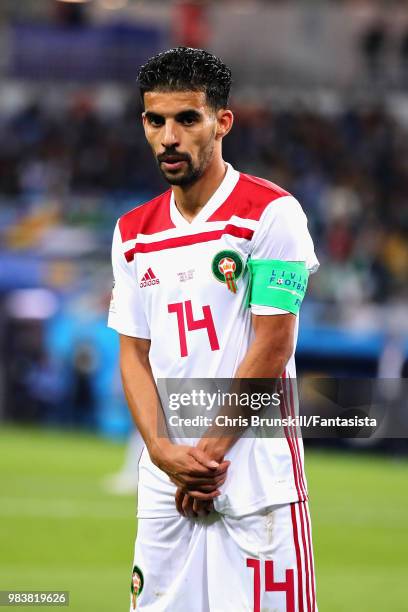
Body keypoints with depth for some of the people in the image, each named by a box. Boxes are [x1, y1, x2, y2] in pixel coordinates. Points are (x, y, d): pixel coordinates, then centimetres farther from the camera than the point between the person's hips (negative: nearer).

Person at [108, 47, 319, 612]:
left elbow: (272, 349, -9)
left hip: (256, 474, -5)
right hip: (163, 478, 5)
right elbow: (134, 354, 10)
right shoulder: (133, 232, 12)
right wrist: (163, 451, -6)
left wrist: (210, 453, -9)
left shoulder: (271, 213, -5)